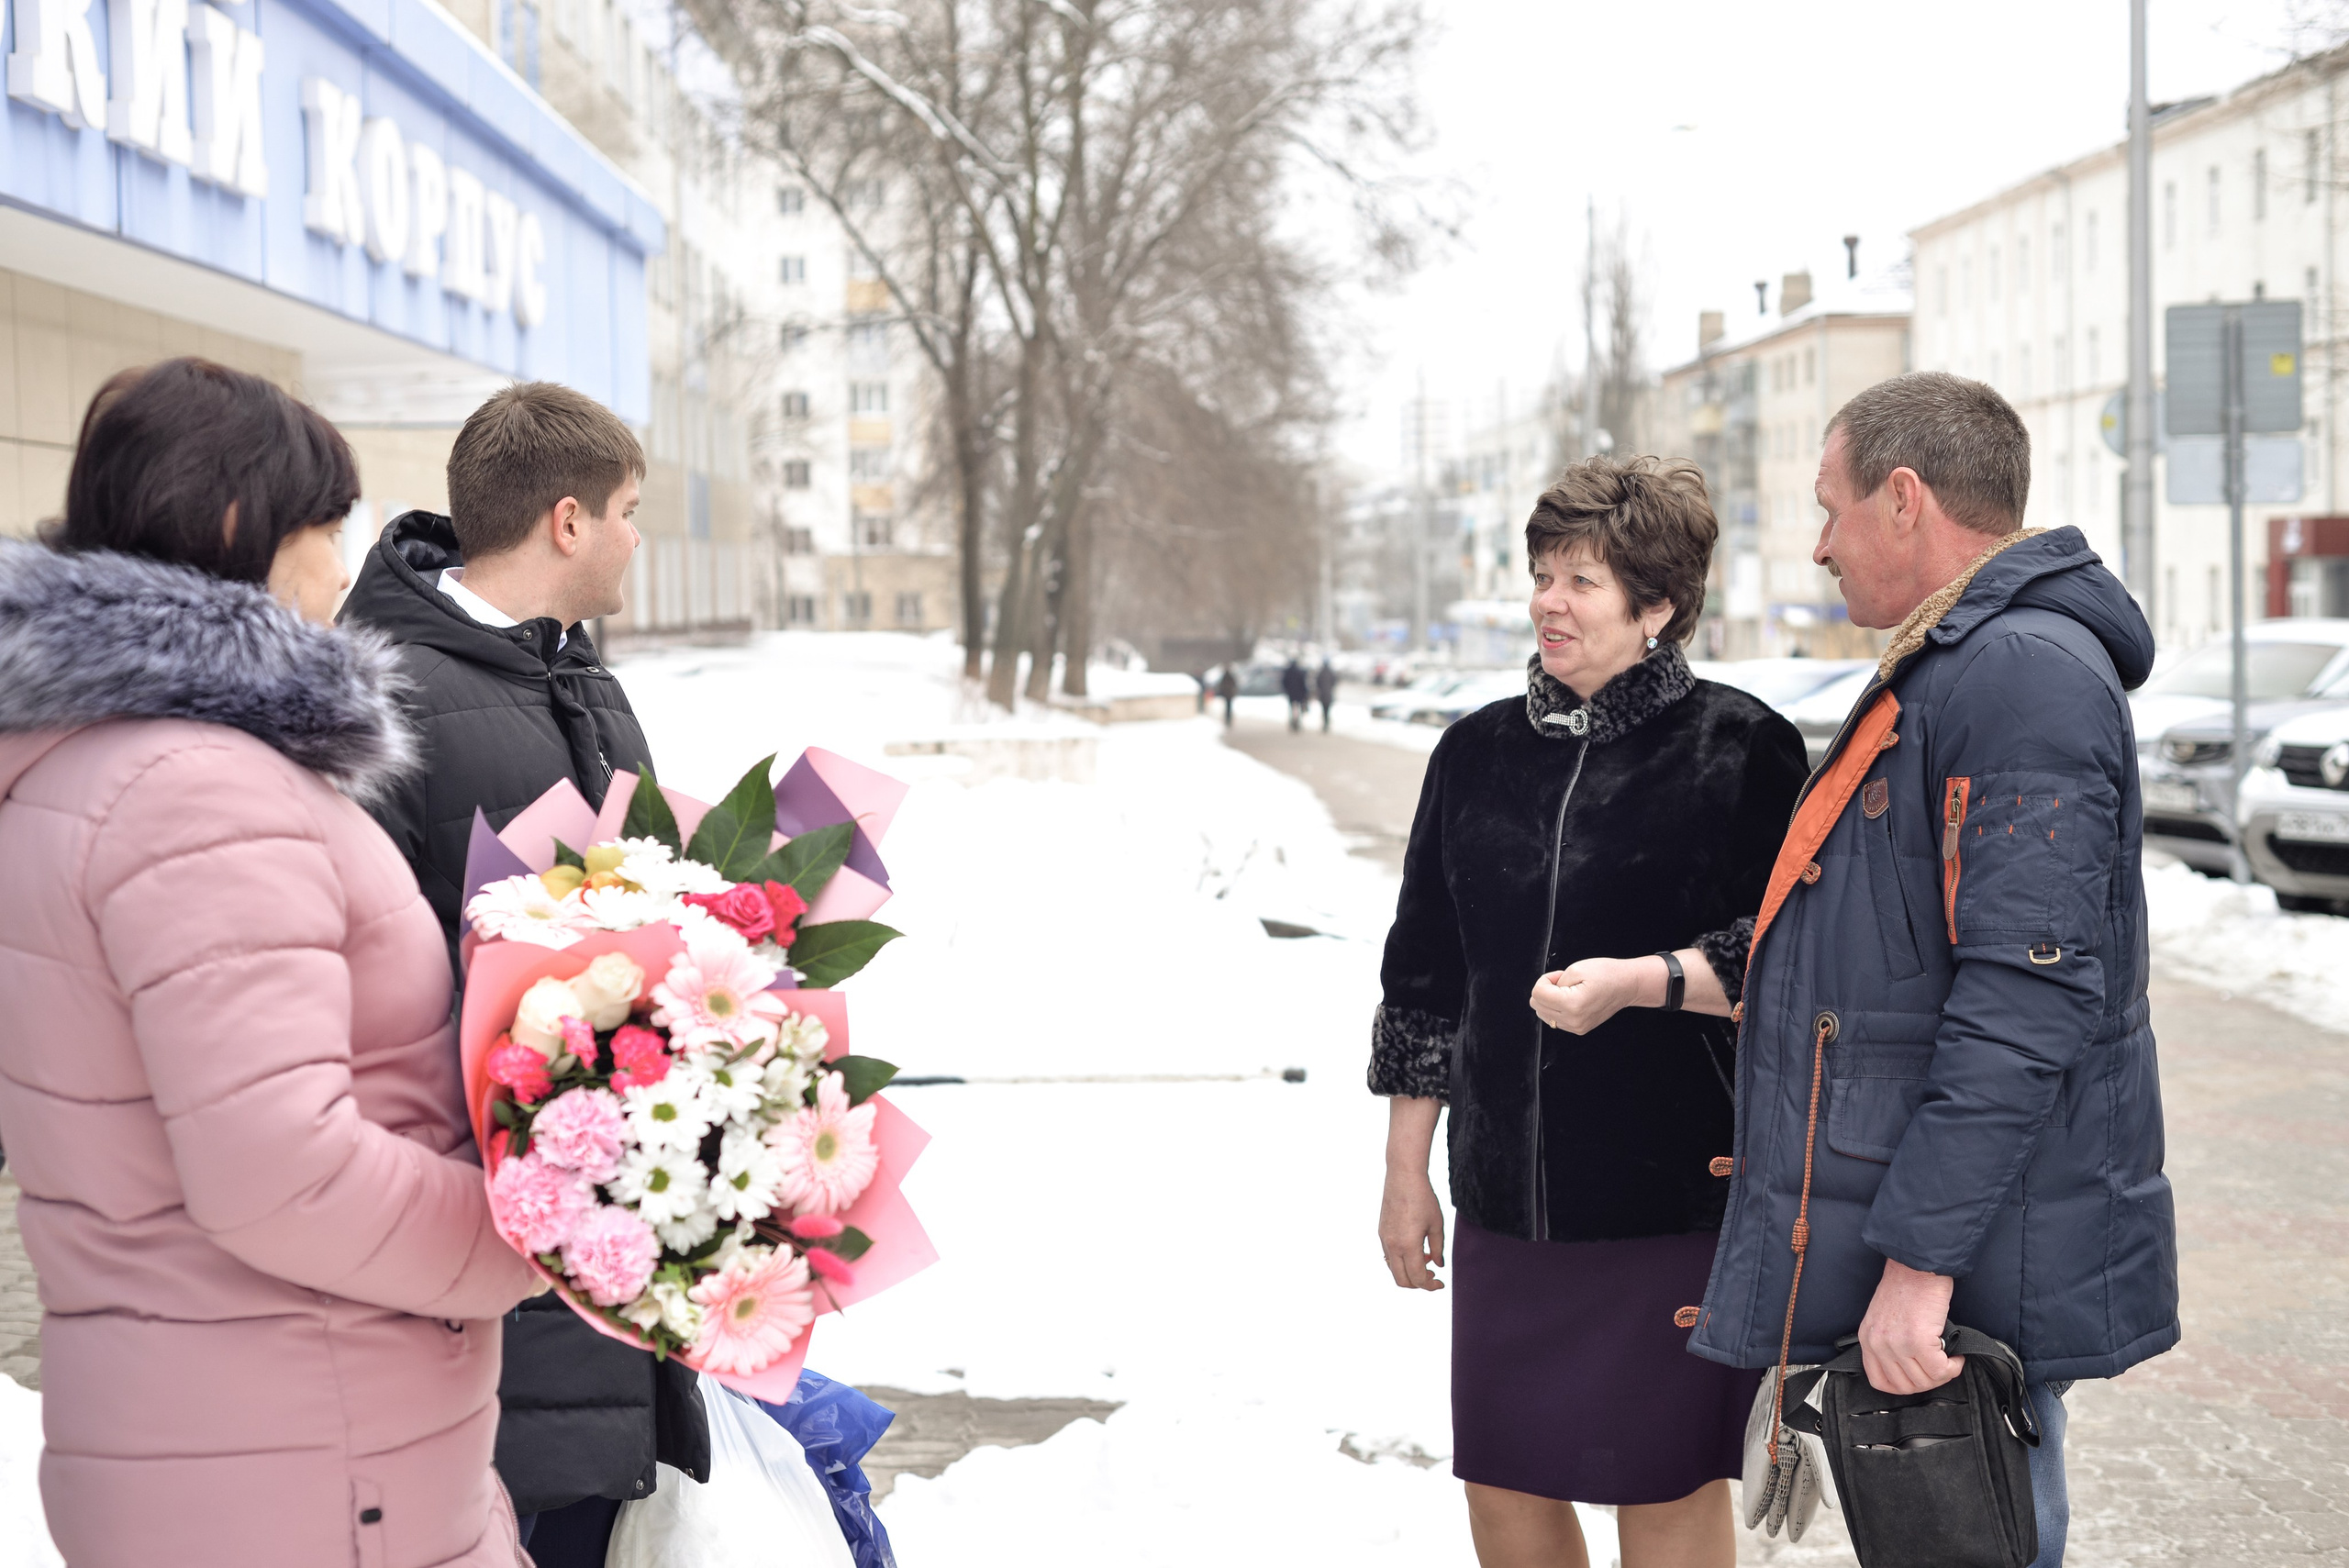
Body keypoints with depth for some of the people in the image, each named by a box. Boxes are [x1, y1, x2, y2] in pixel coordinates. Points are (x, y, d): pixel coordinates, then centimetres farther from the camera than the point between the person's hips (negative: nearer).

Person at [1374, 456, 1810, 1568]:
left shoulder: (1739, 749, -5)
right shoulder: (1478, 753, 10)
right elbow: (1425, 976, 14)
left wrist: (1640, 980, -24)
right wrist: (1405, 1173, 14)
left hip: (1679, 1196, -5)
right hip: (1508, 1198, 5)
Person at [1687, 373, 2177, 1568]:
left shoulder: (2026, 671, -19)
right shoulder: (1953, 667, 17)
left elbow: (2027, 998, -26)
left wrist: (1922, 1257, -27)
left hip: (1962, 1282, -10)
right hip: (1905, 1245, 10)